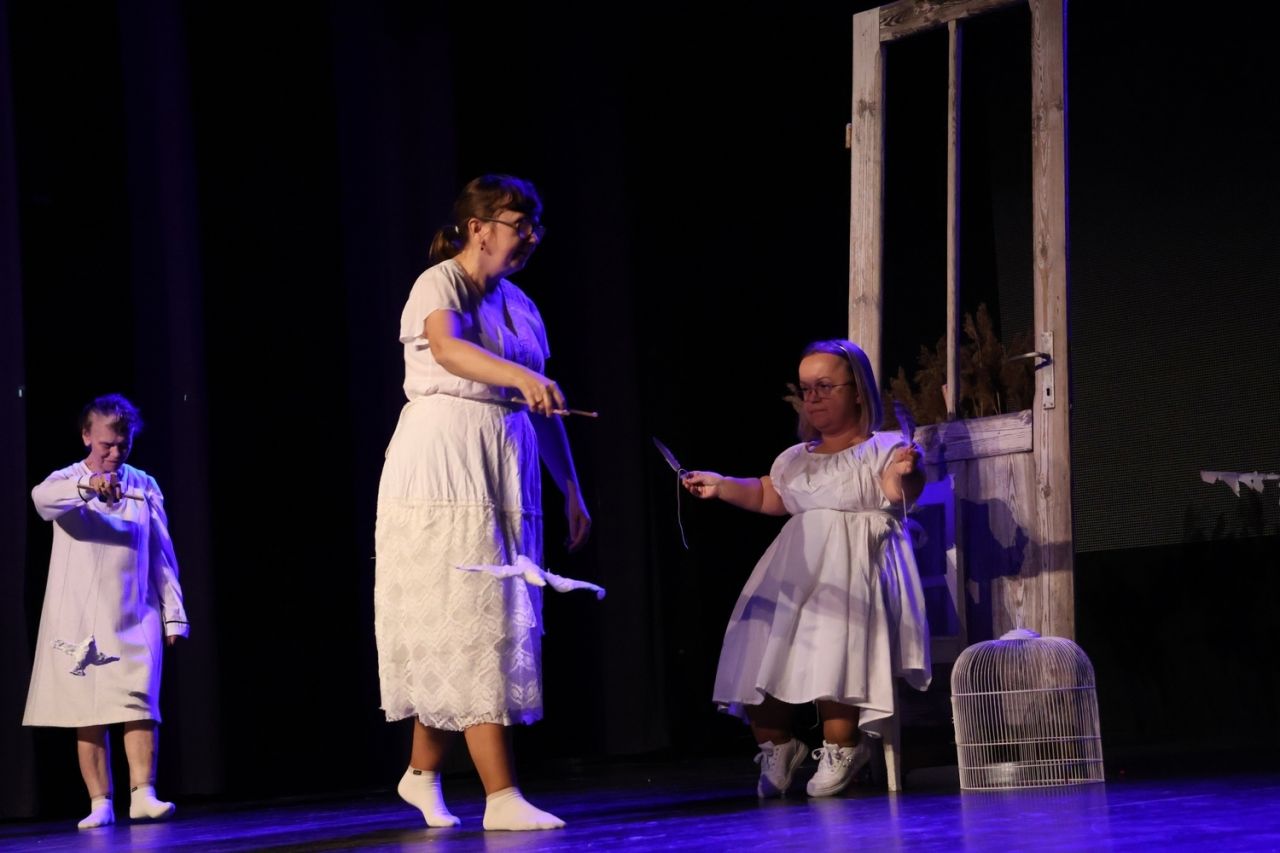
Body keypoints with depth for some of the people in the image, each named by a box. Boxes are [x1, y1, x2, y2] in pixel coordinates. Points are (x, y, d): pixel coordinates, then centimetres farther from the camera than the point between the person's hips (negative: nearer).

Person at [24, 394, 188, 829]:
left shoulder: (144, 487, 11)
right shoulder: (68, 481, 3)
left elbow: (162, 555, 12)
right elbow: (42, 497, -23)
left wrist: (173, 614, 8)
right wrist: (87, 486, -41)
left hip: (135, 618, 1)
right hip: (80, 620, -1)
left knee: (139, 704, -12)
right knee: (88, 713, -1)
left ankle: (143, 794, -17)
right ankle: (100, 804, 1)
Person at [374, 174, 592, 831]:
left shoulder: (518, 303, 16)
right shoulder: (440, 285, -8)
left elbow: (543, 411, 20)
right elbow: (447, 349, -31)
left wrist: (573, 492, 20)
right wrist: (521, 376, -47)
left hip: (507, 478, 7)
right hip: (443, 475, -7)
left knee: (455, 635, 10)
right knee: (473, 627, -11)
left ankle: (422, 775, 24)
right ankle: (501, 797, -14)